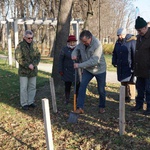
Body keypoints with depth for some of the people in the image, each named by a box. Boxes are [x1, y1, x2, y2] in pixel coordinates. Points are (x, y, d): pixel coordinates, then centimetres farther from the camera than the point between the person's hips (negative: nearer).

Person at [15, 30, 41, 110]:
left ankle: (31, 102, 21)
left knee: (32, 87, 9)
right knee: (24, 88, 1)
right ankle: (24, 104, 10)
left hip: (33, 70, 4)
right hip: (23, 71, -4)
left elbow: (38, 56, 3)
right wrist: (28, 65, -18)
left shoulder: (34, 45, 5)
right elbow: (18, 58, -13)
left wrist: (33, 64, -14)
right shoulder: (20, 46, -8)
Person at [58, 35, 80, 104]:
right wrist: (60, 70, -3)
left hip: (77, 71, 1)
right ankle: (67, 99, 21)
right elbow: (61, 60, 0)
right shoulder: (64, 49, -2)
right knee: (67, 86, 5)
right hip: (67, 72, -1)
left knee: (78, 86, 2)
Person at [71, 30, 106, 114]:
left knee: (101, 90, 8)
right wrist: (74, 54, -17)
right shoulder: (82, 43, -10)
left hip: (99, 70, -4)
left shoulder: (97, 44, -29)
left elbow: (94, 61, -33)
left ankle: (102, 107, 30)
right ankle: (80, 108, -6)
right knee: (82, 86, -10)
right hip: (87, 69, 4)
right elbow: (77, 49, 9)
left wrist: (79, 65, -33)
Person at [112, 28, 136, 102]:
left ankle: (131, 97, 8)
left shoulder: (132, 41, -12)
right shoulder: (118, 42, 10)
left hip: (129, 66, -6)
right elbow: (115, 53, 20)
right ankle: (126, 96, 21)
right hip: (120, 66, 7)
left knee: (129, 81, -2)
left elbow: (135, 54, -14)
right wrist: (114, 62, 8)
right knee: (123, 81, 10)